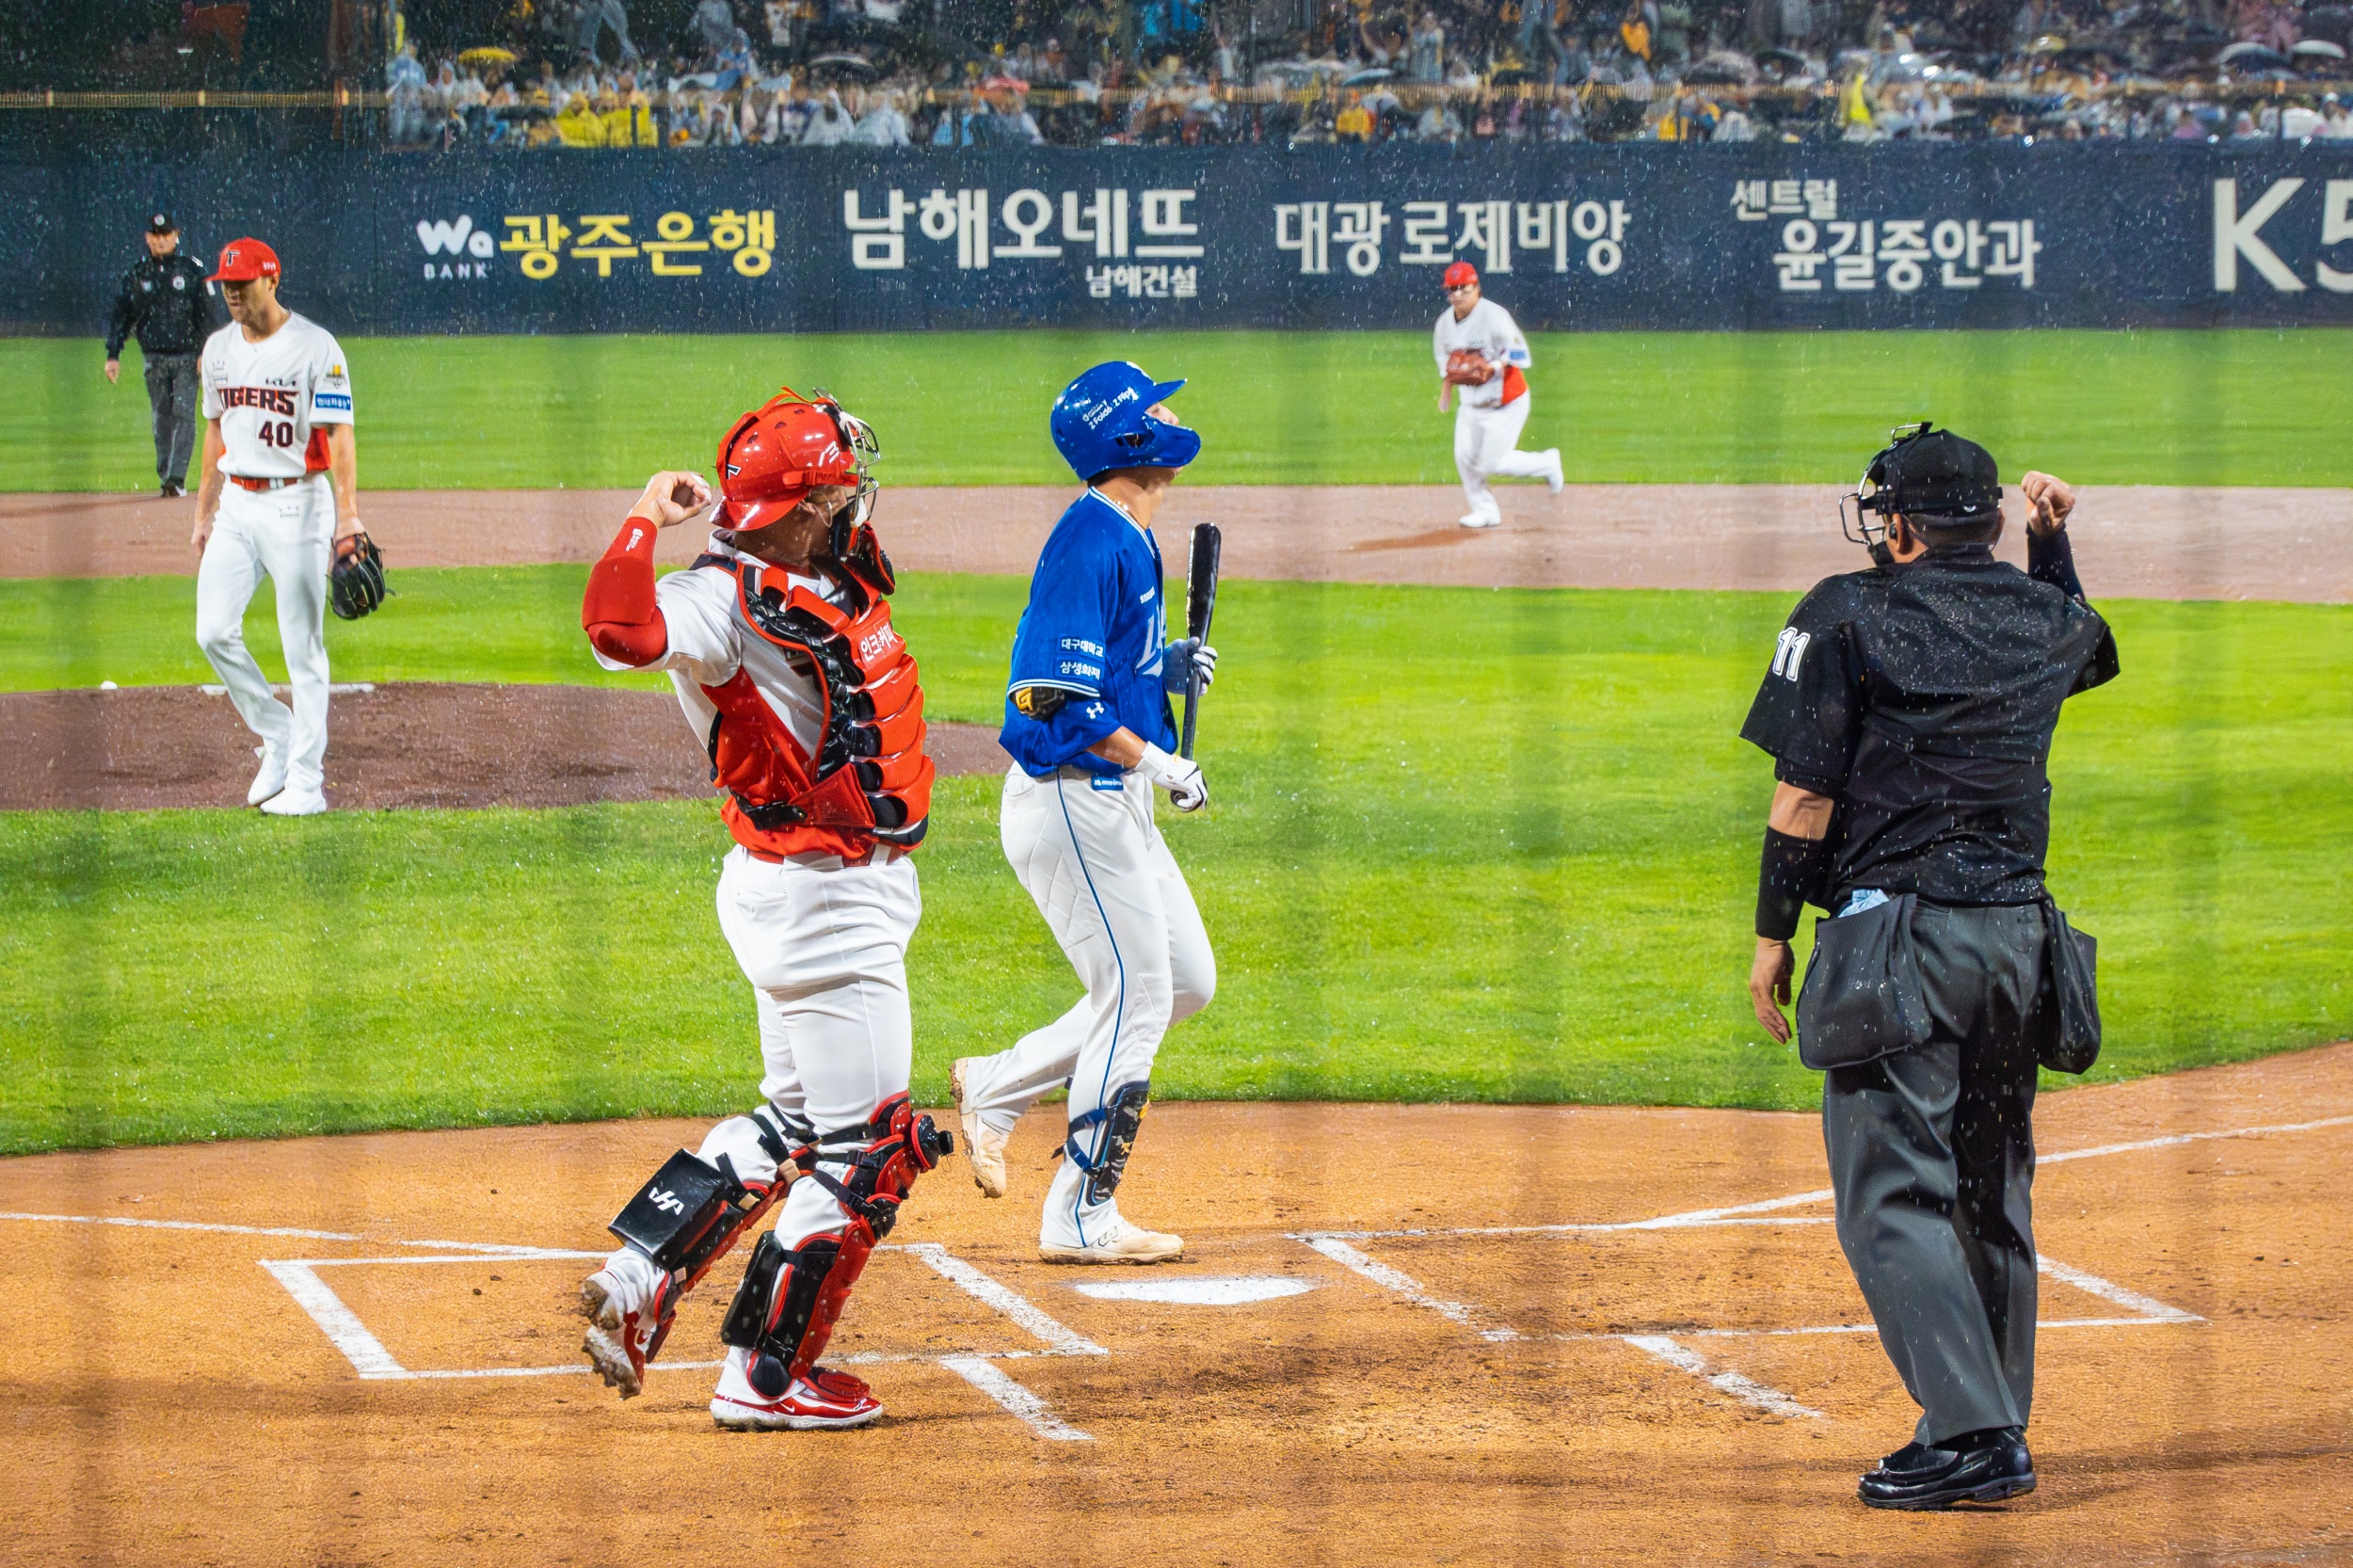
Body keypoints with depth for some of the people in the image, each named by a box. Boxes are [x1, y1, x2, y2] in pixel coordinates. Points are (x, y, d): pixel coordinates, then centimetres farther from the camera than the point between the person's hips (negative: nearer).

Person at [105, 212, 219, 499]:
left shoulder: (193, 270, 1)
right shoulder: (136, 275, 7)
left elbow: (209, 315, -1)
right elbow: (119, 316, 9)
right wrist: (113, 355, 1)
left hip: (187, 355, -3)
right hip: (154, 357, 3)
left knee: (183, 413, -11)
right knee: (161, 418, 6)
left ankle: (176, 478, -16)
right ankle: (164, 478, 13)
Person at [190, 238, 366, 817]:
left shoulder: (315, 347, -10)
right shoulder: (219, 348, 10)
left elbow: (340, 434, -14)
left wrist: (347, 517, -22)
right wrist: (203, 514, 17)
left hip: (297, 503, -6)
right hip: (236, 503, 6)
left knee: (303, 647, -3)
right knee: (214, 632, -4)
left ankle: (306, 782, 2)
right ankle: (277, 735, 15)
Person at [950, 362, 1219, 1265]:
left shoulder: (1127, 539, 13)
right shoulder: (1091, 545, -19)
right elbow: (1057, 698, -24)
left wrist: (1166, 668, 5)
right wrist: (1156, 765, -19)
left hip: (1112, 799, 10)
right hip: (1072, 805, -10)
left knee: (1187, 980, 14)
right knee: (1137, 996, -5)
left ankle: (996, 1087, 20)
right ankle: (1081, 1218, 3)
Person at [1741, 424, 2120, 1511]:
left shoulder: (1847, 616, -6)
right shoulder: (2044, 618, 10)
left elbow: (1805, 795, -8)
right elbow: (2087, 644, 38)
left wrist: (1772, 935, -1)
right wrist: (2051, 541, 31)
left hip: (1899, 931, -6)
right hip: (2019, 932, 6)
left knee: (1893, 1194, -7)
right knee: (1990, 1193, 15)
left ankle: (1968, 1432, -17)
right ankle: (1996, 1437, 19)